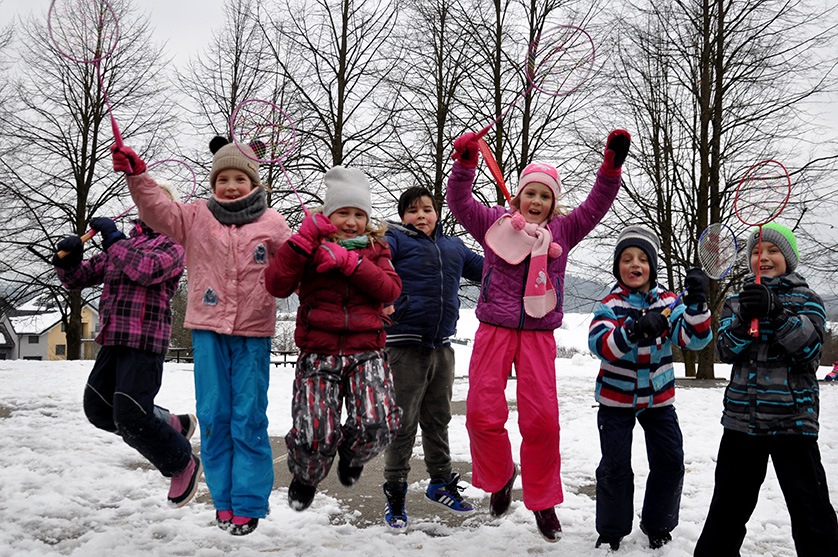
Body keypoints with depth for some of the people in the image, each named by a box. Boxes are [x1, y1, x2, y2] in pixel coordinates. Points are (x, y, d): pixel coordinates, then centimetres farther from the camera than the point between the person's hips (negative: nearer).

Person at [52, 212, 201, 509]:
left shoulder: (171, 245, -1)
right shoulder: (120, 245, 19)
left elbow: (146, 270, -23)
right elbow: (78, 278, 19)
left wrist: (114, 239, -13)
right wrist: (68, 259, -2)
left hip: (144, 342, -8)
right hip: (113, 341, 8)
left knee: (130, 417, -12)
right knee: (98, 410, 11)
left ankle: (183, 466, 10)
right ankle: (172, 424, 27)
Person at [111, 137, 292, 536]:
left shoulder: (271, 223, 5)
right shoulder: (196, 216, 8)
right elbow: (158, 211, -3)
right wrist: (136, 176, -15)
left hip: (252, 333, -2)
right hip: (208, 330, 2)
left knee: (249, 418, 1)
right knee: (213, 416, 7)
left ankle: (249, 503, 11)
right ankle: (224, 499, 20)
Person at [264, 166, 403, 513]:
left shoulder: (375, 250, 17)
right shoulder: (310, 249, 11)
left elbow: (391, 290, -2)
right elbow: (276, 286, -5)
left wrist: (349, 261, -12)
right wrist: (303, 238, -11)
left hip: (366, 351, 1)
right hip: (318, 351, -1)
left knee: (377, 426, -19)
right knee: (315, 436, -12)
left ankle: (352, 458, 19)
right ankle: (306, 477, 25)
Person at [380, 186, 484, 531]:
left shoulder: (453, 247, 17)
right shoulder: (395, 240, -1)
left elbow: (488, 268, 29)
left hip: (441, 345, 6)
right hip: (405, 345, -5)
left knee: (438, 418, 17)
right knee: (403, 422, 0)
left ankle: (441, 483, 32)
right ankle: (395, 492, 13)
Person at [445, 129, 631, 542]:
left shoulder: (562, 231, 11)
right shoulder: (495, 223, 7)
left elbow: (595, 207, 2)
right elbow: (460, 202, -3)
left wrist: (613, 164, -11)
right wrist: (465, 163, -19)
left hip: (539, 335, 1)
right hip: (494, 331, -1)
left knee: (542, 419, -2)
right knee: (483, 414, -5)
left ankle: (542, 500, 18)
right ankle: (499, 477, 25)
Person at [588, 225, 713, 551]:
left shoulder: (668, 302, -3)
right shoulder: (610, 305, -12)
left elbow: (695, 339, -13)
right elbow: (598, 344, -28)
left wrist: (696, 303, -29)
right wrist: (634, 331, -45)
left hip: (658, 398, 3)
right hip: (616, 398, -3)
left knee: (670, 462, 3)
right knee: (615, 466, -1)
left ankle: (657, 525, 27)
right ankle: (611, 532, 20)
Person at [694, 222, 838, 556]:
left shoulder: (806, 299, 3)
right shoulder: (736, 301, 11)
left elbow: (809, 346, -13)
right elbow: (726, 351, -2)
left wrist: (776, 311, -26)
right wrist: (744, 318, -20)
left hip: (793, 421, -3)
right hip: (742, 419, 3)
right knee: (728, 504, 14)